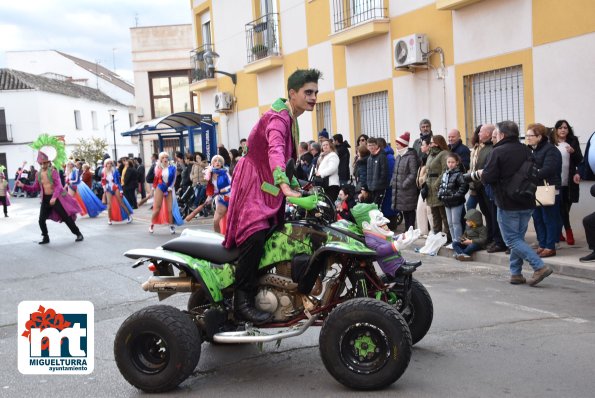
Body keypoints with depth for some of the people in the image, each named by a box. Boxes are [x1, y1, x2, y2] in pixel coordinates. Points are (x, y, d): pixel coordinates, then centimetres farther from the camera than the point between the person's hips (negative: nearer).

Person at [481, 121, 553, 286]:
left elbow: (488, 177, -17)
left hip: (508, 204, -7)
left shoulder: (498, 151, -13)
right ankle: (516, 273, 16)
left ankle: (540, 266, -11)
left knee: (512, 239, 0)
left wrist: (481, 174, 3)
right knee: (519, 237, 15)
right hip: (527, 203, 7)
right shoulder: (526, 150, 8)